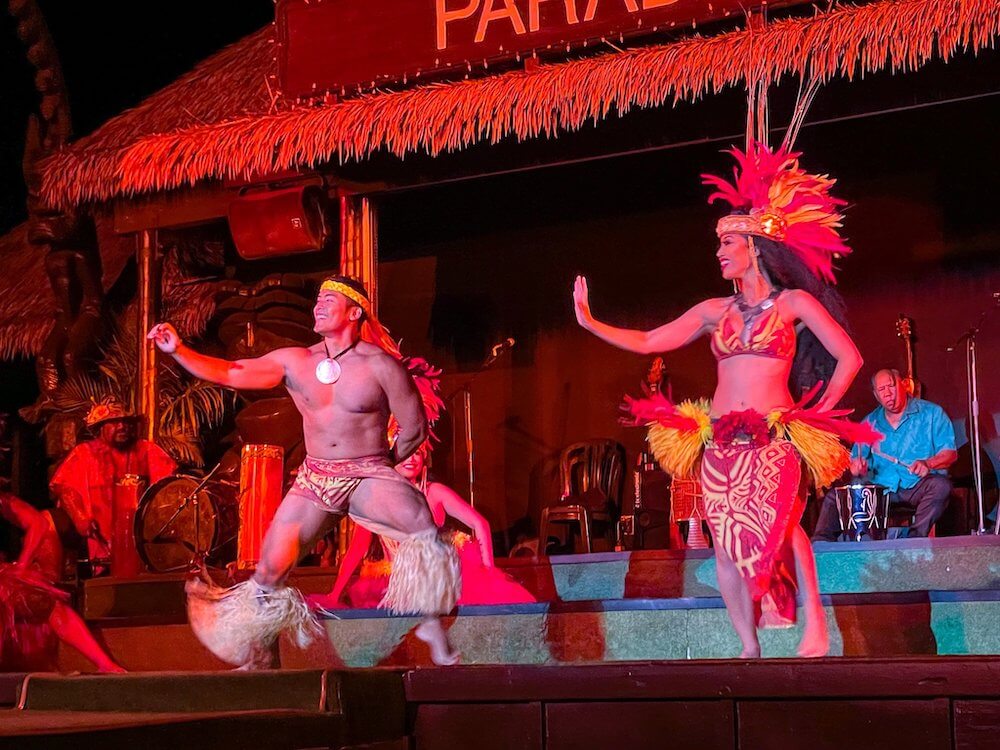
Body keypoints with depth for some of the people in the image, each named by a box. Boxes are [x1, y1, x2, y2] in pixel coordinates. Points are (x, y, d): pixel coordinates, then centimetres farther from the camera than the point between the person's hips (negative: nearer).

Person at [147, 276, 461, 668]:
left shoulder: (381, 365, -8)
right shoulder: (294, 362, 4)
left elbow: (413, 430, -2)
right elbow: (228, 373, -1)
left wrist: (381, 465, 7)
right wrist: (177, 350, -13)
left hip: (369, 475, -4)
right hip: (313, 480, 4)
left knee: (419, 521, -33)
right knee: (270, 568, -3)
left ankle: (430, 625, -27)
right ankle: (258, 657, 17)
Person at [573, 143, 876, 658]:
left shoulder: (795, 301, 4)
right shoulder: (715, 311, 15)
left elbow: (849, 358, 4)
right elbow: (647, 342, 14)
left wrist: (819, 415, 1)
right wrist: (589, 322, 8)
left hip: (775, 439, -5)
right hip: (719, 442, 5)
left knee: (776, 522, -29)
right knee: (728, 546, -1)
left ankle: (814, 617, -19)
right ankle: (749, 650, 6)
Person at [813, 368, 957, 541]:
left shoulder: (931, 413, 2)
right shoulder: (870, 423, 15)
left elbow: (950, 453, -4)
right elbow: (857, 459, 17)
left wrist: (928, 464, -25)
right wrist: (858, 469, -9)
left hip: (918, 487, -3)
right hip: (881, 488, 3)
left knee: (940, 485, -35)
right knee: (834, 497, -13)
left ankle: (915, 540, -34)